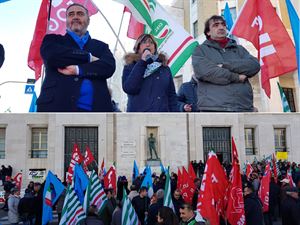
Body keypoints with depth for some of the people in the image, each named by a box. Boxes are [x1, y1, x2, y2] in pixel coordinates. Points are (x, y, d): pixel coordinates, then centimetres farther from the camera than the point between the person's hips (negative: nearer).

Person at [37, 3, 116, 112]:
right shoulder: (53, 40, 18)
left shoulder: (101, 46, 22)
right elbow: (52, 55, -6)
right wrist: (88, 57, -1)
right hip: (58, 105, -1)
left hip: (95, 107, 2)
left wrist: (77, 70, -10)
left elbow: (109, 67, 1)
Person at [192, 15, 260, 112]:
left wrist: (225, 65, -7)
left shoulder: (239, 49, 23)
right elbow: (204, 71, -8)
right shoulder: (200, 50, 12)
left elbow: (254, 65, 4)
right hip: (213, 107, -3)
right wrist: (236, 77, -5)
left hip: (243, 107, 4)